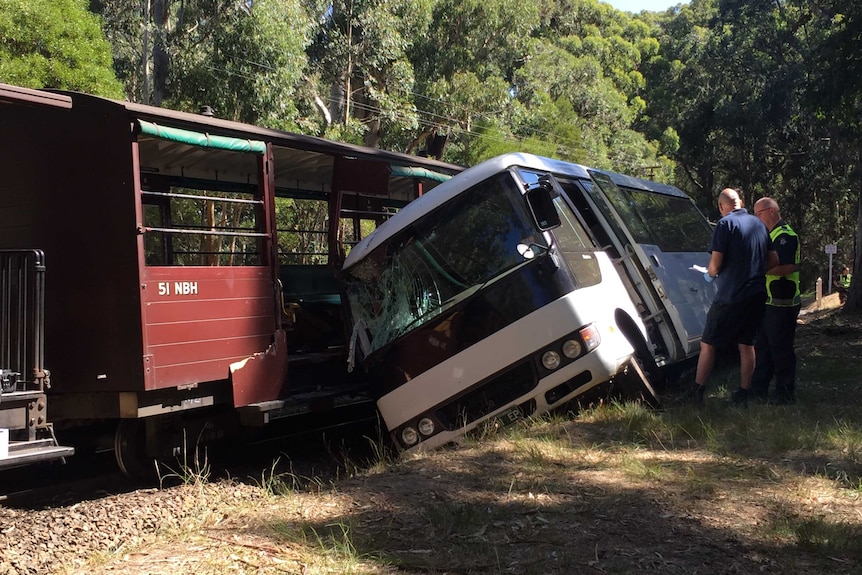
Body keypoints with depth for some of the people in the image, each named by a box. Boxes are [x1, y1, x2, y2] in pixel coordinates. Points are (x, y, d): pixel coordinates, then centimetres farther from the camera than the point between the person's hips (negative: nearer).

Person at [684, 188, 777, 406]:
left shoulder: (725, 224, -11)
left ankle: (697, 392, 6)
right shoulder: (759, 224, 10)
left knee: (708, 344, 3)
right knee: (746, 344, 13)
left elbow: (715, 265, -15)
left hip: (731, 296, -6)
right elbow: (773, 260, 13)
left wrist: (709, 274, 6)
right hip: (757, 295, 6)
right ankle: (743, 393, 15)